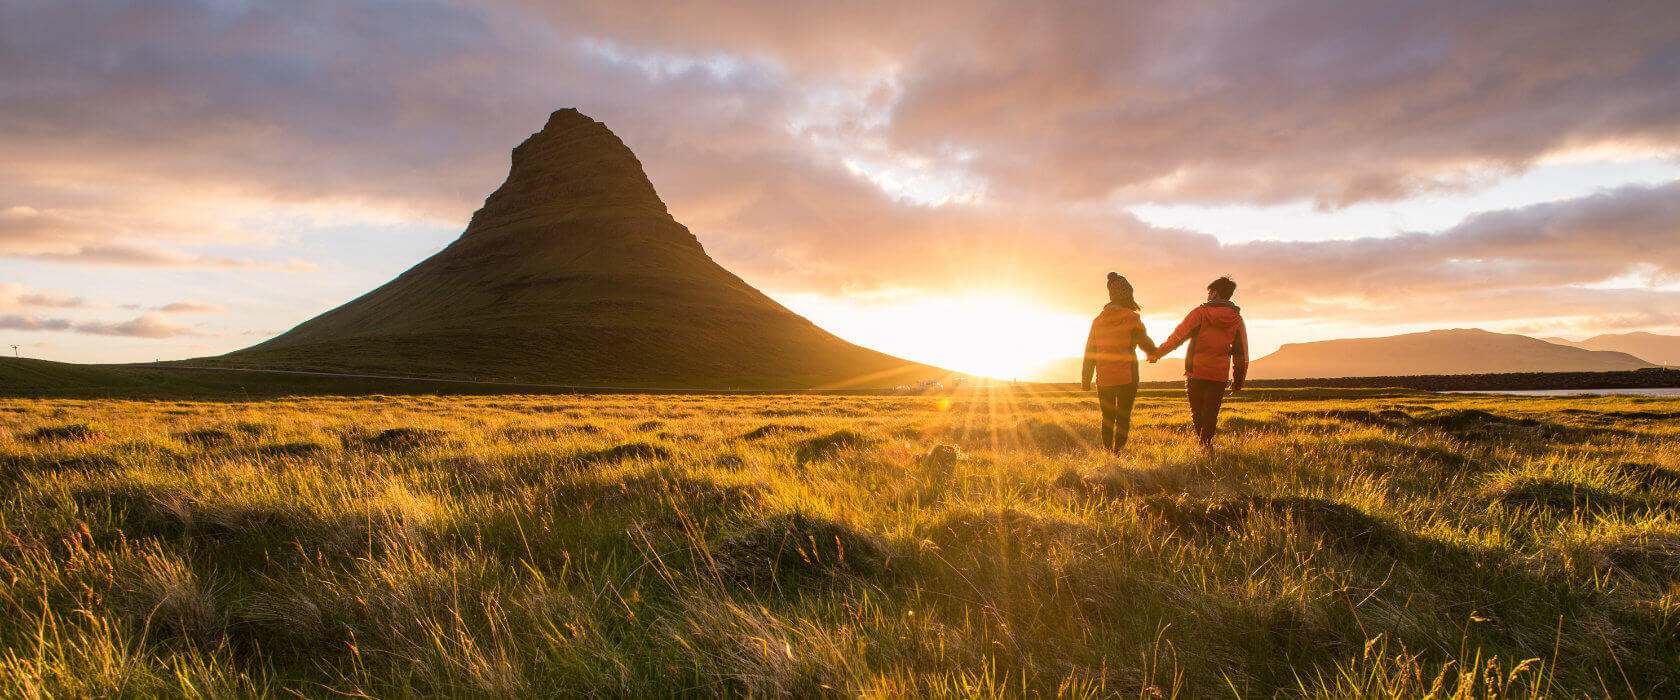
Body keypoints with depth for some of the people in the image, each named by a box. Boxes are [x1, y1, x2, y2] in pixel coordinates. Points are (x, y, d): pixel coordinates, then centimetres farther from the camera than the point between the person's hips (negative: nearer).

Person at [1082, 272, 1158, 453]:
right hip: (1127, 377, -4)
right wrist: (1155, 351, 22)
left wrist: (1085, 380, 12)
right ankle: (1118, 452, -6)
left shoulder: (1098, 320, 7)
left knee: (1107, 418, 14)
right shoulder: (1131, 317, -8)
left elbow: (1090, 352, 8)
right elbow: (1145, 342, -2)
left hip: (1104, 379, 4)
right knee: (1123, 418, 1)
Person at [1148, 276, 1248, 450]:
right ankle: (1206, 443, -7)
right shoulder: (1237, 320, 8)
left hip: (1196, 372, -2)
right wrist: (1238, 381, 19)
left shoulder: (1200, 312, -3)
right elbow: (1241, 353, 11)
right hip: (1219, 376, 2)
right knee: (1210, 413, 6)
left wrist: (1157, 353, 1)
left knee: (1197, 411, 14)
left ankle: (1201, 441, 15)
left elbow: (1177, 336, -8)